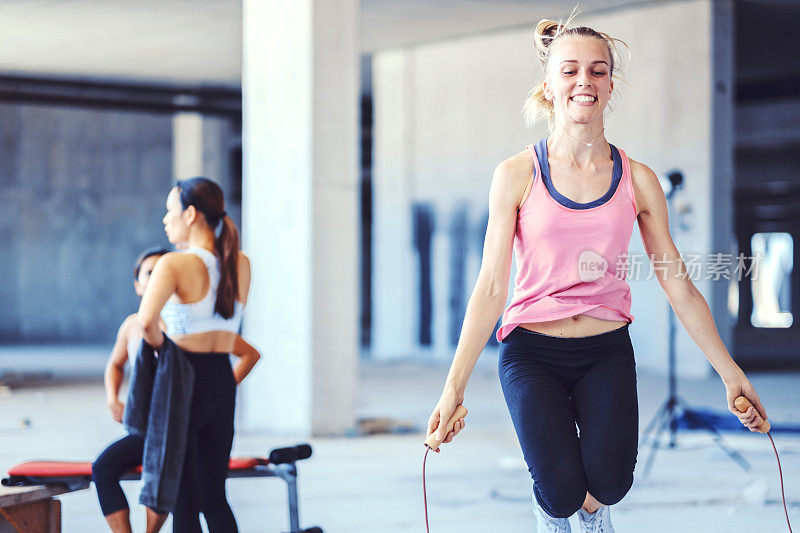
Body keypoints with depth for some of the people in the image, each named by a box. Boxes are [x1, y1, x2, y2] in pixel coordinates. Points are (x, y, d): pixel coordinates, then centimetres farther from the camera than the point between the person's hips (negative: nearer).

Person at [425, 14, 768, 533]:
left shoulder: (638, 180, 3)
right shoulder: (517, 176, -2)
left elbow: (679, 286, 7)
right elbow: (491, 288, -3)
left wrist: (731, 374, 7)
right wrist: (454, 386, -8)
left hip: (607, 354, 2)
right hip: (532, 352, -2)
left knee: (609, 483, -23)